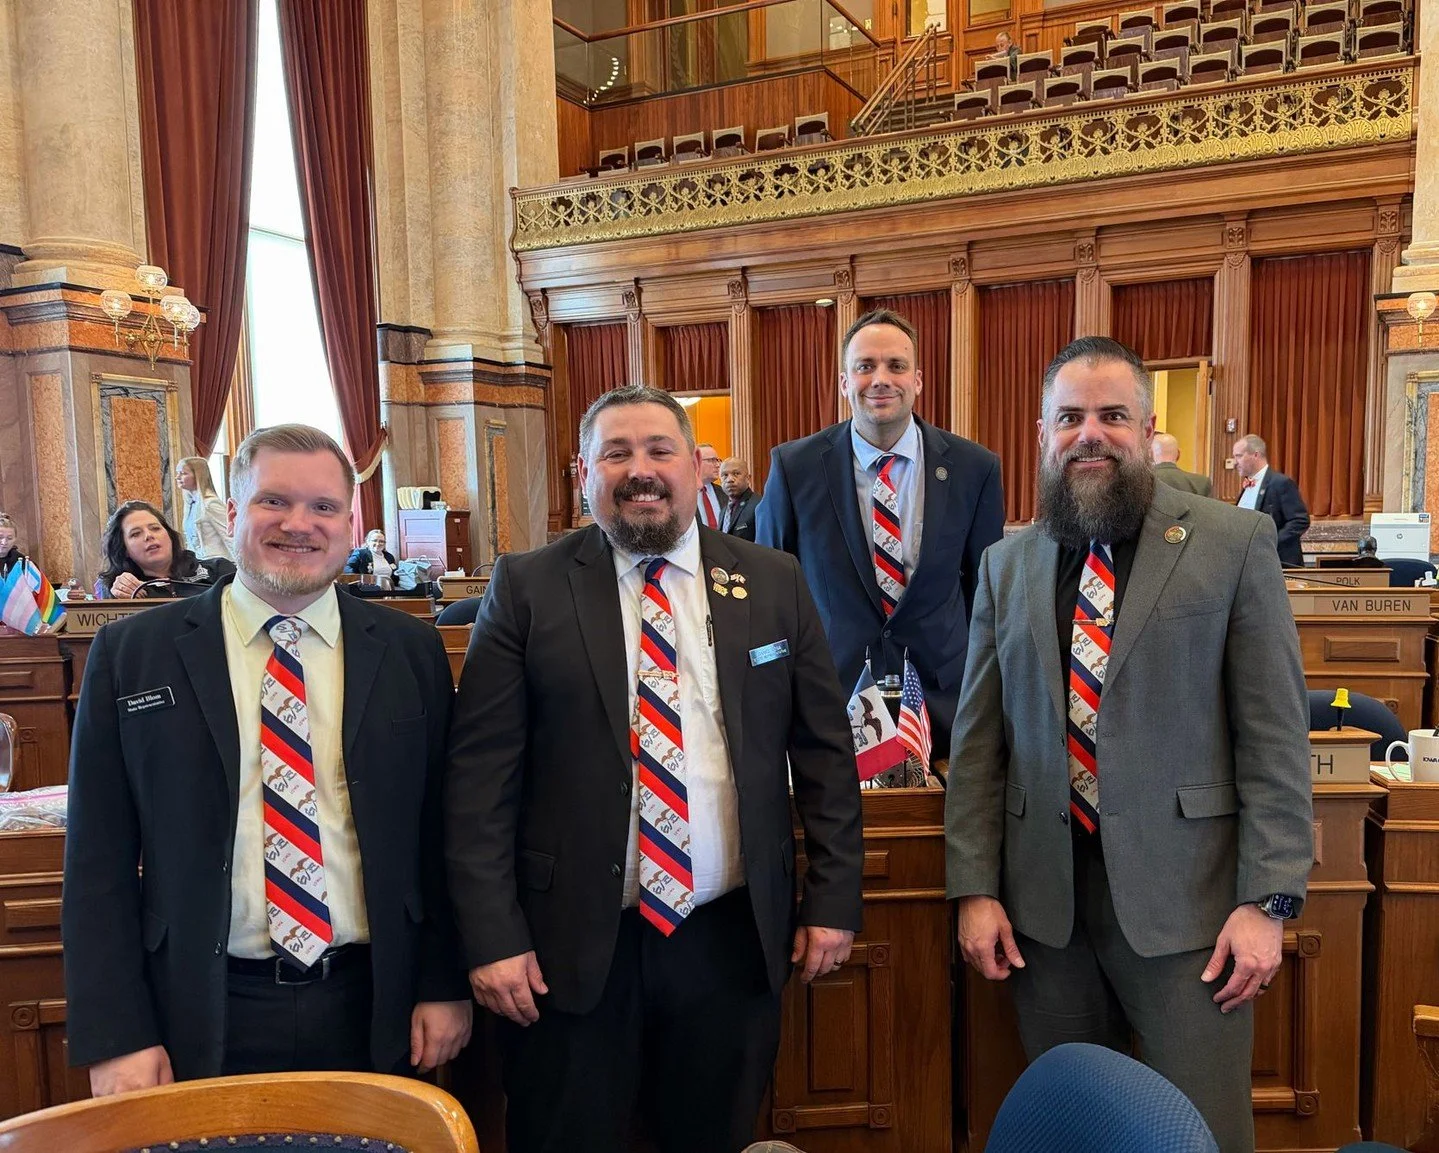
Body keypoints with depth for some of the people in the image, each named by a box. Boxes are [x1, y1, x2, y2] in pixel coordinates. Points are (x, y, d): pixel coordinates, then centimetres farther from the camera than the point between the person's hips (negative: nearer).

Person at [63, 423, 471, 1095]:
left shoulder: (411, 652, -1)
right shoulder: (130, 656, -3)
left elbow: (438, 832, 3)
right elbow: (100, 860, -2)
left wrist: (443, 985, 2)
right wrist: (116, 1038, -5)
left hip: (376, 1012, 1)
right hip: (204, 1020, -1)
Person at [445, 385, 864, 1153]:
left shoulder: (773, 584, 2)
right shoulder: (527, 589, -4)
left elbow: (824, 749, 5)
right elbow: (480, 771, -6)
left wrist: (833, 899, 3)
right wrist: (492, 936, -9)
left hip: (734, 939, 2)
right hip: (571, 945, -1)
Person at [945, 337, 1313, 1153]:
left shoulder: (1235, 544, -2)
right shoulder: (1007, 565, 7)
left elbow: (1275, 735, -4)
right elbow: (979, 740, 7)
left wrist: (1270, 900, -9)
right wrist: (975, 888, 2)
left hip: (1185, 899, -3)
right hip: (1043, 900, 3)